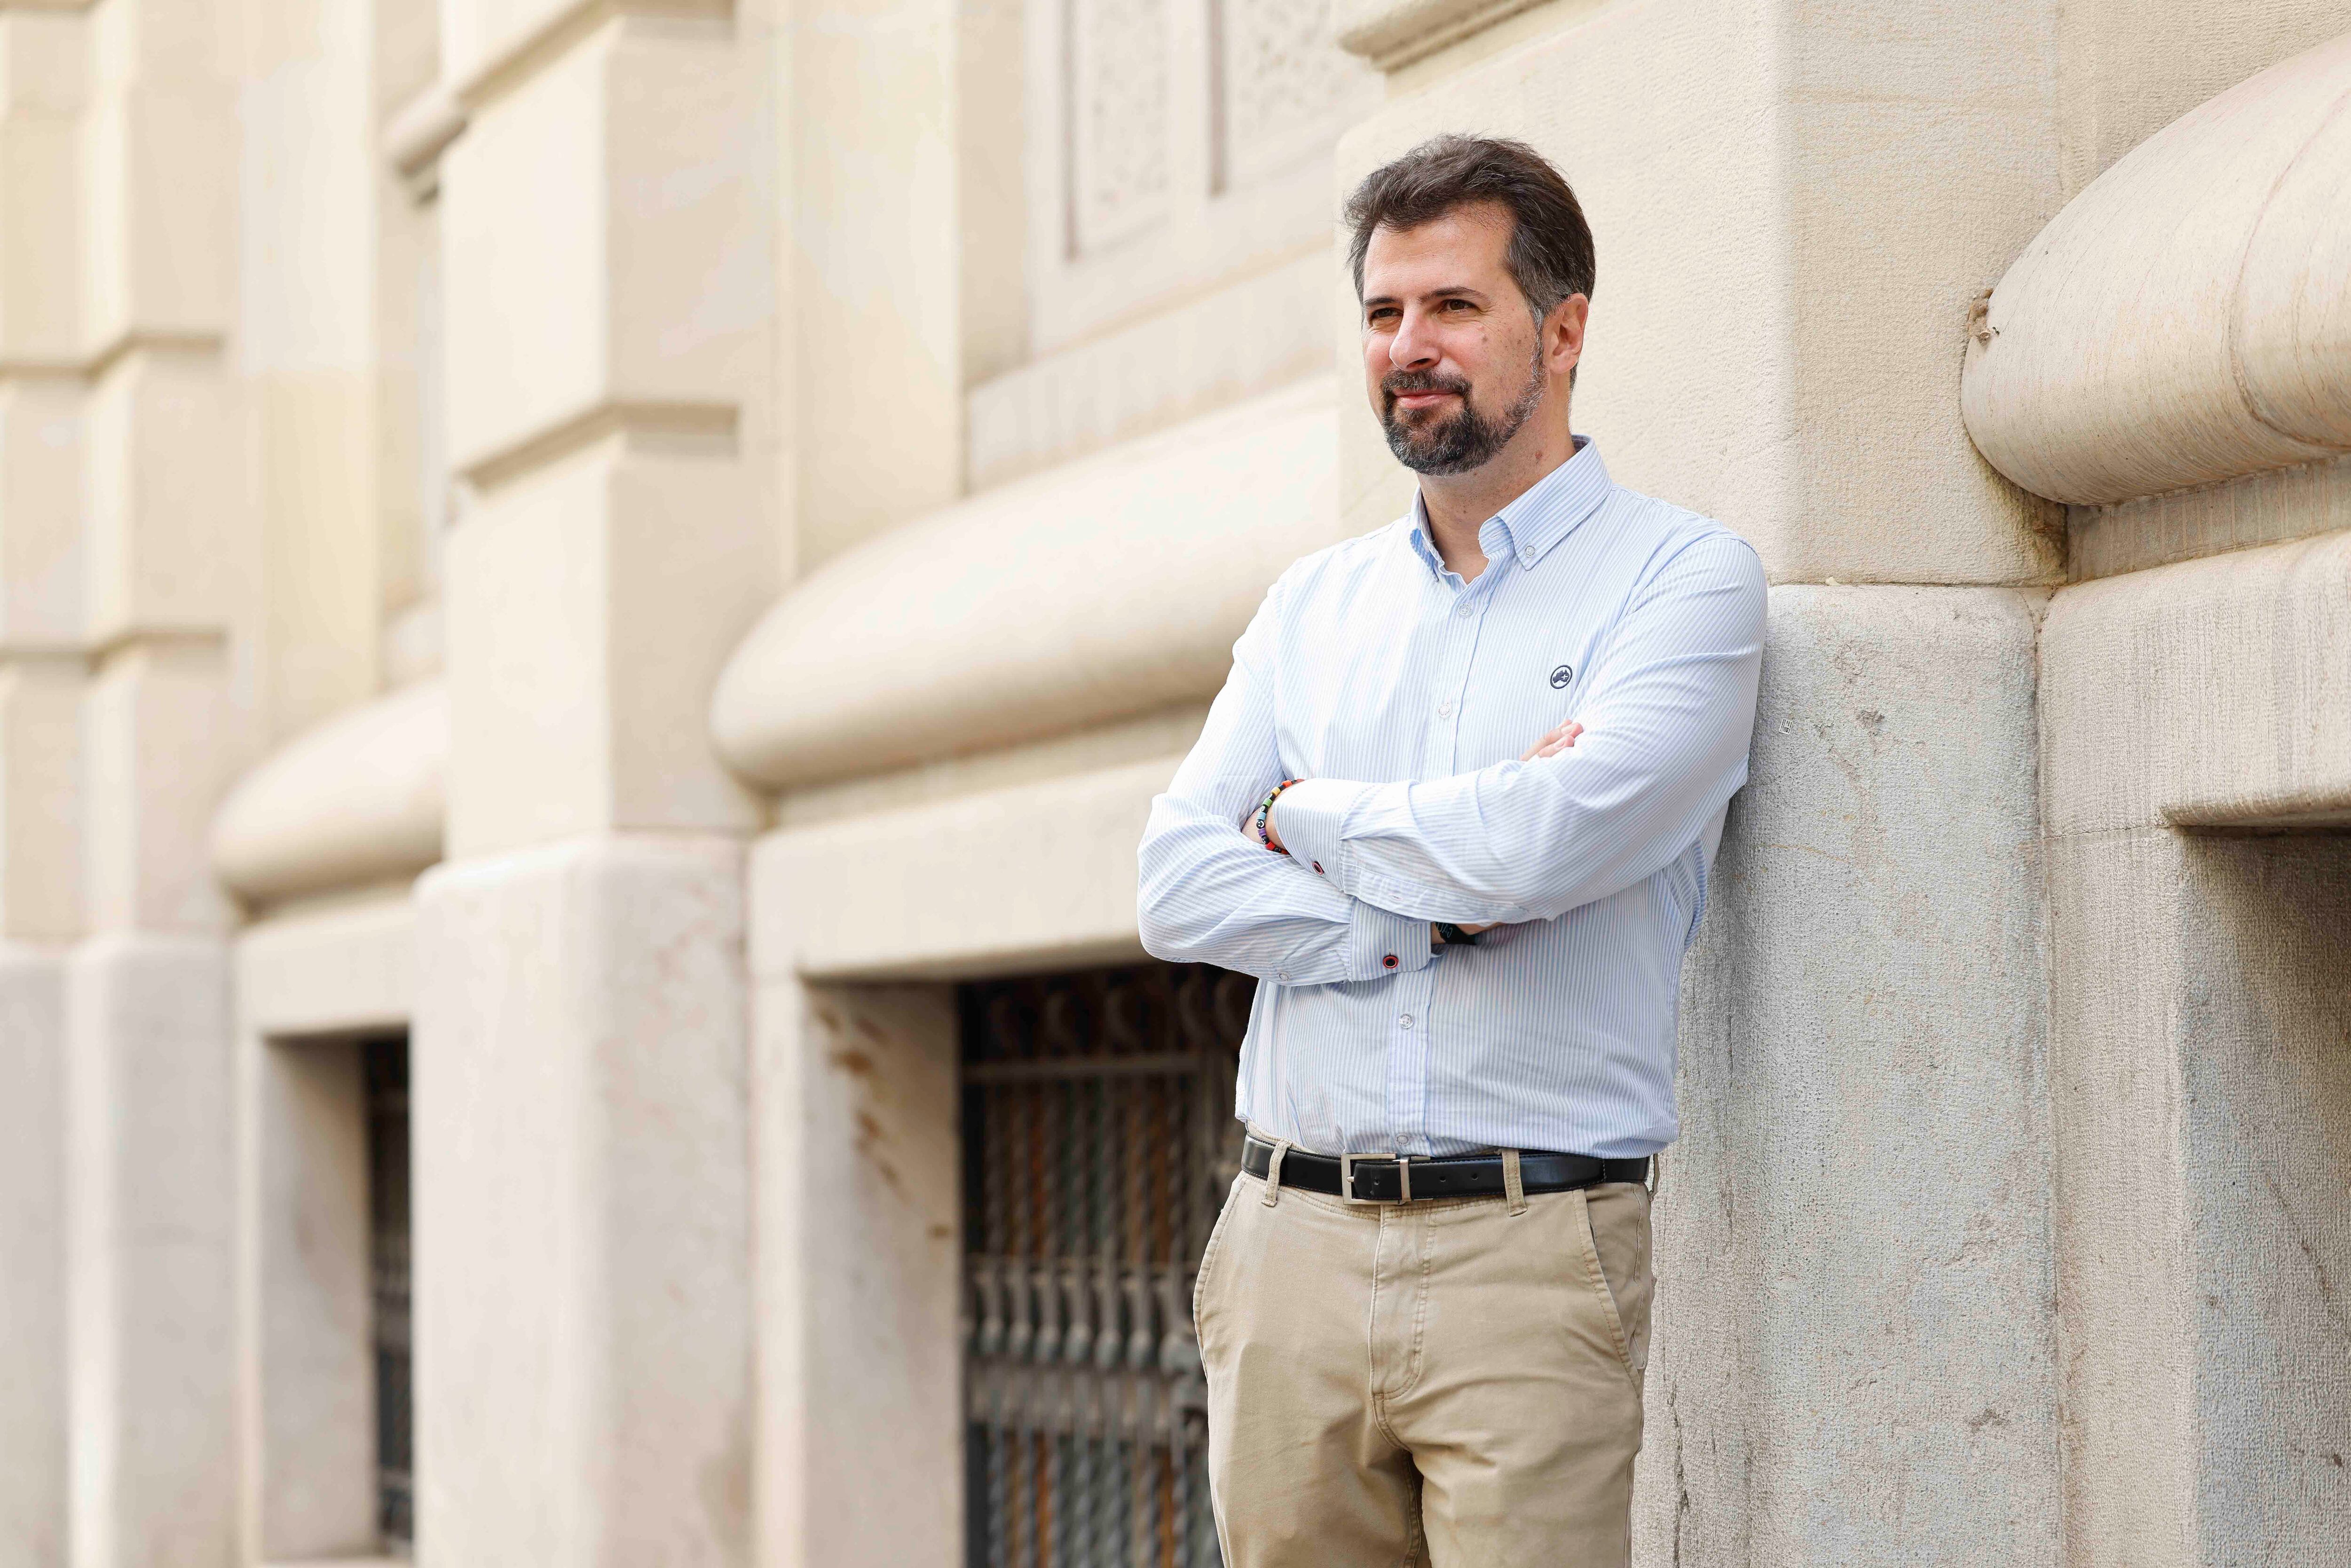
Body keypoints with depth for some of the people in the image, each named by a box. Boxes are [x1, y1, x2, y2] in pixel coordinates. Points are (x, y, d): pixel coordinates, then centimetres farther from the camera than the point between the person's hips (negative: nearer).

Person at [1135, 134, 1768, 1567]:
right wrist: (1442, 904, -8)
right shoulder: (1314, 604, 16)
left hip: (1532, 1256, -4)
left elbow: (1545, 843, -16)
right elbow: (1180, 890, 5)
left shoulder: (1684, 577, 0)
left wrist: (1311, 817, 1)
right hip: (1291, 1246, 5)